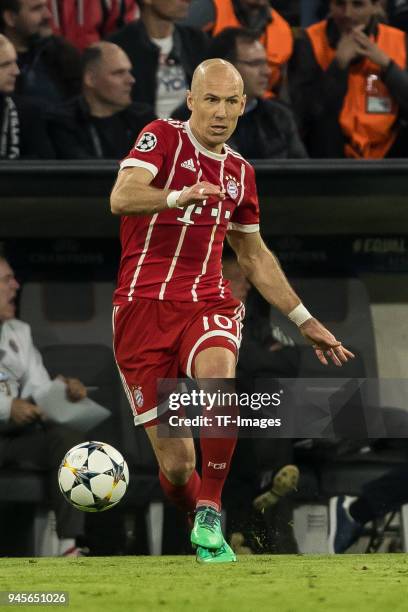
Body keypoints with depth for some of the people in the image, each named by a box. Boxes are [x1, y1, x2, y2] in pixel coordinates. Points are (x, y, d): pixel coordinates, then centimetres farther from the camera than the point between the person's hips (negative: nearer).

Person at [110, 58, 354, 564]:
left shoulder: (239, 172, 16)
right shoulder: (163, 137, 1)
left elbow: (254, 256, 30)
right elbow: (121, 198, -18)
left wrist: (304, 320, 31)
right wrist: (178, 196, -37)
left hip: (207, 304, 3)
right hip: (143, 306, -3)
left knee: (219, 375, -34)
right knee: (176, 463, -7)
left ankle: (209, 518, -24)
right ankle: (193, 516, 26)